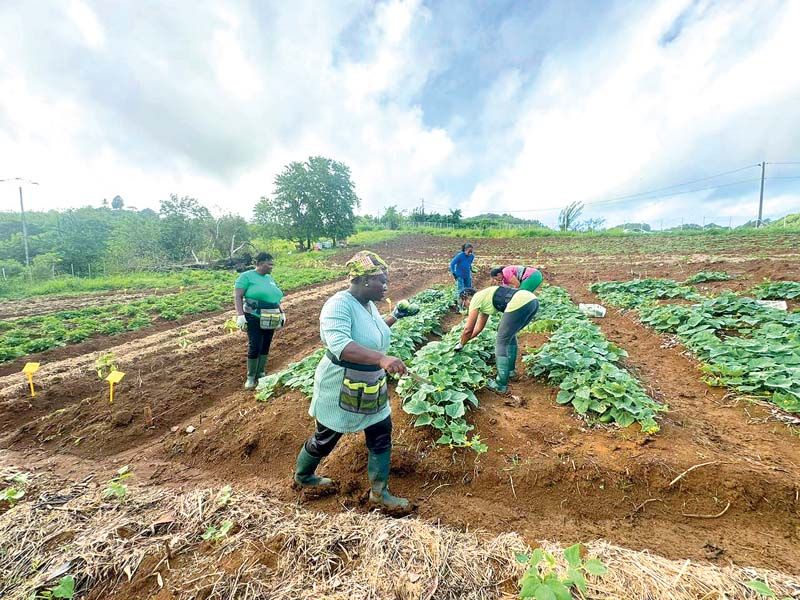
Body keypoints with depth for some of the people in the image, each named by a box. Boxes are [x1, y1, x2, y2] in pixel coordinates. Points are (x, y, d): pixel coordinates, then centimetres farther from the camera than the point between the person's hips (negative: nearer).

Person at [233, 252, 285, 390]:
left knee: (265, 346, 10)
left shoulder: (270, 278, 14)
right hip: (254, 319, -6)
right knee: (255, 347, -6)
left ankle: (261, 374, 23)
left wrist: (282, 313, 16)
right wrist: (240, 315, -19)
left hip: (270, 319, 6)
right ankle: (251, 377, 10)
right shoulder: (246, 276, -5)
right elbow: (237, 296, -10)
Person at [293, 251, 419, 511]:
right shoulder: (339, 304, -27)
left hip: (371, 388, 8)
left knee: (382, 436, 14)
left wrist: (395, 316, 10)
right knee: (326, 438, 16)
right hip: (341, 389, -7)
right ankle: (302, 477, 46)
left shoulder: (369, 304, 0)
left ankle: (379, 492, 34)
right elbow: (339, 344, -43)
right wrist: (381, 358, -52)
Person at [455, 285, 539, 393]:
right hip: (532, 300, 10)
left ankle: (501, 385, 6)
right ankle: (510, 370, 38)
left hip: (519, 303, -10)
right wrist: (464, 340, 47)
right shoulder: (484, 298, 32)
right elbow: (479, 327, 42)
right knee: (510, 334, 28)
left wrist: (461, 345, 26)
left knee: (502, 341, 1)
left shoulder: (476, 299, 8)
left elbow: (468, 329, 10)